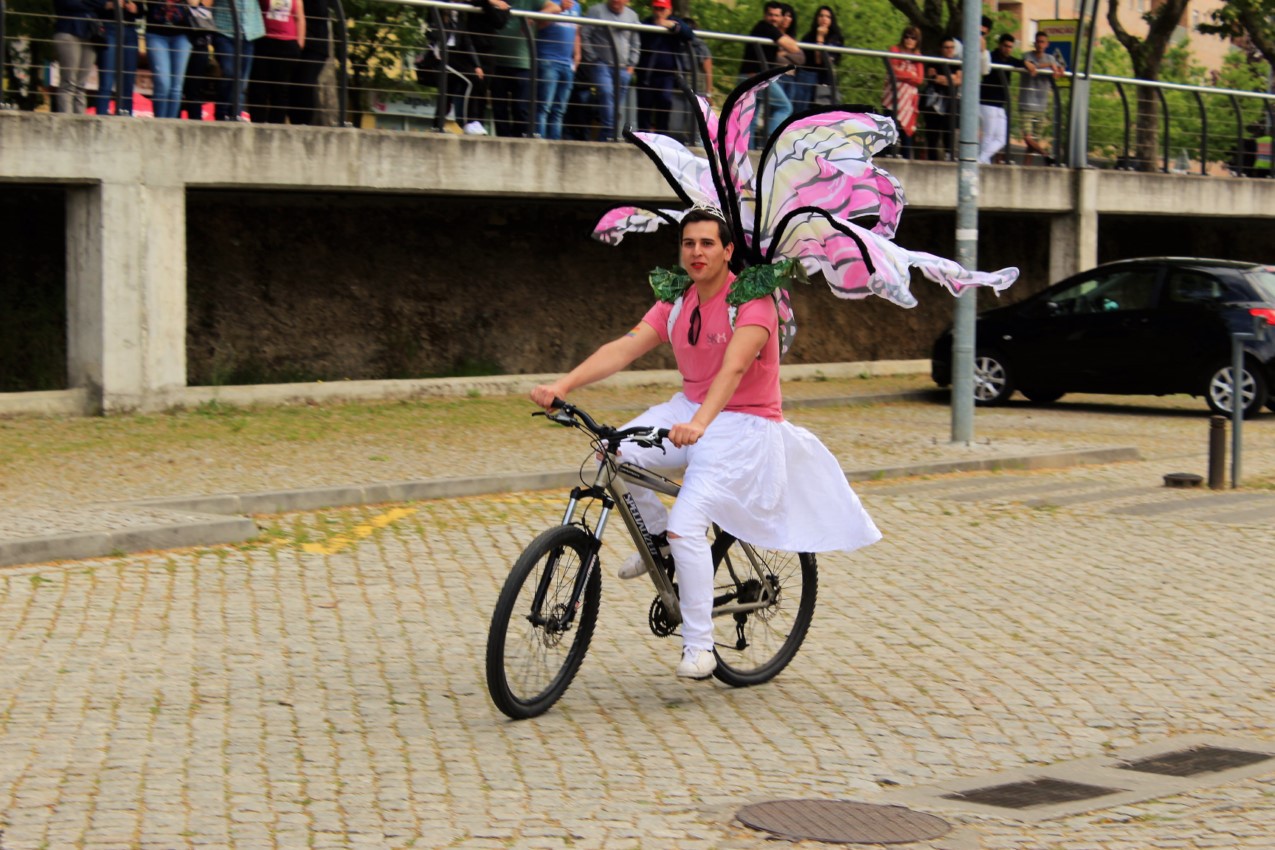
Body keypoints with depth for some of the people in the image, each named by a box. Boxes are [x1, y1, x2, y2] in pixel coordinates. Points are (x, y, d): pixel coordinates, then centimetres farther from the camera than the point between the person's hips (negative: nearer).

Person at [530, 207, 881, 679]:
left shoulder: (752, 301, -17)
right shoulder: (676, 305, 2)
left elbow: (732, 368, -33)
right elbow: (623, 348, -9)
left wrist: (699, 424, -50)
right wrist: (563, 385, -25)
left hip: (744, 424, -7)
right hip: (690, 410, 7)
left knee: (686, 527, -20)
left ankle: (699, 647, -8)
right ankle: (657, 536, 8)